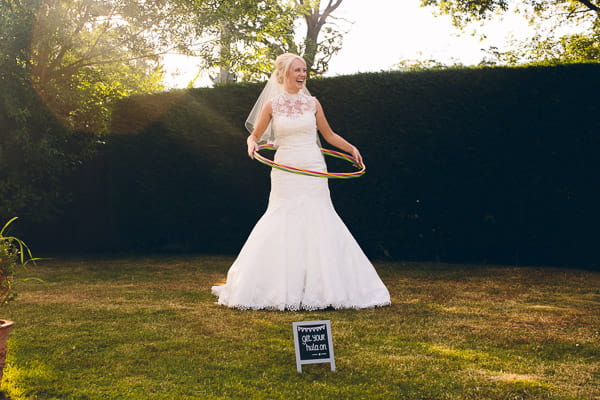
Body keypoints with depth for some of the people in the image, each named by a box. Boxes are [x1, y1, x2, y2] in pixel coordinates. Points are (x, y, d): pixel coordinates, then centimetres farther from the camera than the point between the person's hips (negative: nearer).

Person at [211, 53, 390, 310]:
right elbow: (254, 136, 10)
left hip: (313, 172, 2)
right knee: (283, 224, -2)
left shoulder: (312, 103, 8)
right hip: (285, 172, -2)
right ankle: (281, 291, 9)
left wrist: (351, 148, 6)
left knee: (318, 222, 1)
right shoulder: (272, 105, 3)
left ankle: (323, 287, 11)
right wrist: (251, 144, -12)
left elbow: (329, 135, 18)